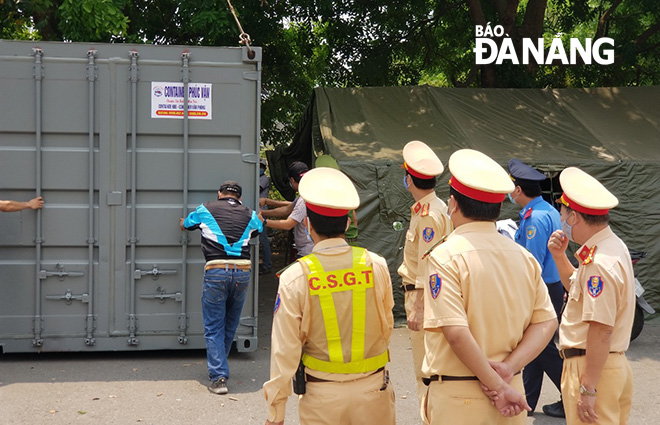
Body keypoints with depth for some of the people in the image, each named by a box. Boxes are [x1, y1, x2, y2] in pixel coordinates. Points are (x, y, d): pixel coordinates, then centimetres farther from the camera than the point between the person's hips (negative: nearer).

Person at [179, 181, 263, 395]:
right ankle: (218, 365, 32)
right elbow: (259, 227, 40)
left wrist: (182, 221, 55)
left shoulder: (206, 210, 13)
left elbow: (184, 225, 31)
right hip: (243, 272, 2)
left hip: (216, 272, -2)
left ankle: (219, 377, -5)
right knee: (230, 325, 18)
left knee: (214, 327, 3)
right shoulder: (249, 215, 17)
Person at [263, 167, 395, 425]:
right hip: (373, 389, 2)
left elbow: (285, 350, -11)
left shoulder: (294, 279, -14)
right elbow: (387, 328, 4)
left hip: (322, 396, -1)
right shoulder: (376, 266, -9)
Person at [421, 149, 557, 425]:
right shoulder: (524, 256, 3)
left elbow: (456, 332, -22)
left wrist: (497, 385, -15)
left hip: (457, 399, -5)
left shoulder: (445, 257, -15)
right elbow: (546, 322, 1)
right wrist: (510, 367, -8)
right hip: (511, 391, 5)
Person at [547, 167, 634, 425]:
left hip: (593, 366, -10)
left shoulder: (599, 262, -23)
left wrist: (587, 389, -24)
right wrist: (559, 257, 10)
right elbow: (578, 288, 26)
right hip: (615, 364, 10)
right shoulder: (612, 247, 10)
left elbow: (601, 330, -26)